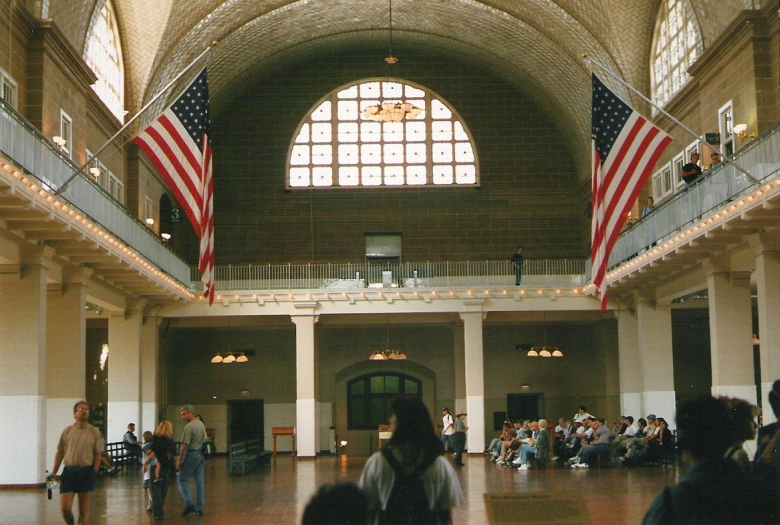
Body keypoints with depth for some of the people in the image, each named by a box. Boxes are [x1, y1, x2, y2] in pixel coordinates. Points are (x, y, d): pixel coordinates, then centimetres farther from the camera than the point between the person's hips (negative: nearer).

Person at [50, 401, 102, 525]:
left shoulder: (94, 432, 3)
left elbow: (98, 454, 3)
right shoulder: (67, 431, 6)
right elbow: (60, 452, 10)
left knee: (84, 509, 4)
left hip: (86, 471, -1)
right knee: (65, 507, -3)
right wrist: (54, 472, 6)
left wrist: (94, 473, -6)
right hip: (69, 471, 1)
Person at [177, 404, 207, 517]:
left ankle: (189, 503, -10)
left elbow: (185, 445, -17)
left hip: (191, 454, -8)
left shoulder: (189, 426, -16)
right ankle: (199, 508, 9)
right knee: (200, 481, 7)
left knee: (183, 479, 2)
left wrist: (179, 460, -12)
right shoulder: (201, 424, 11)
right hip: (201, 454, 8)